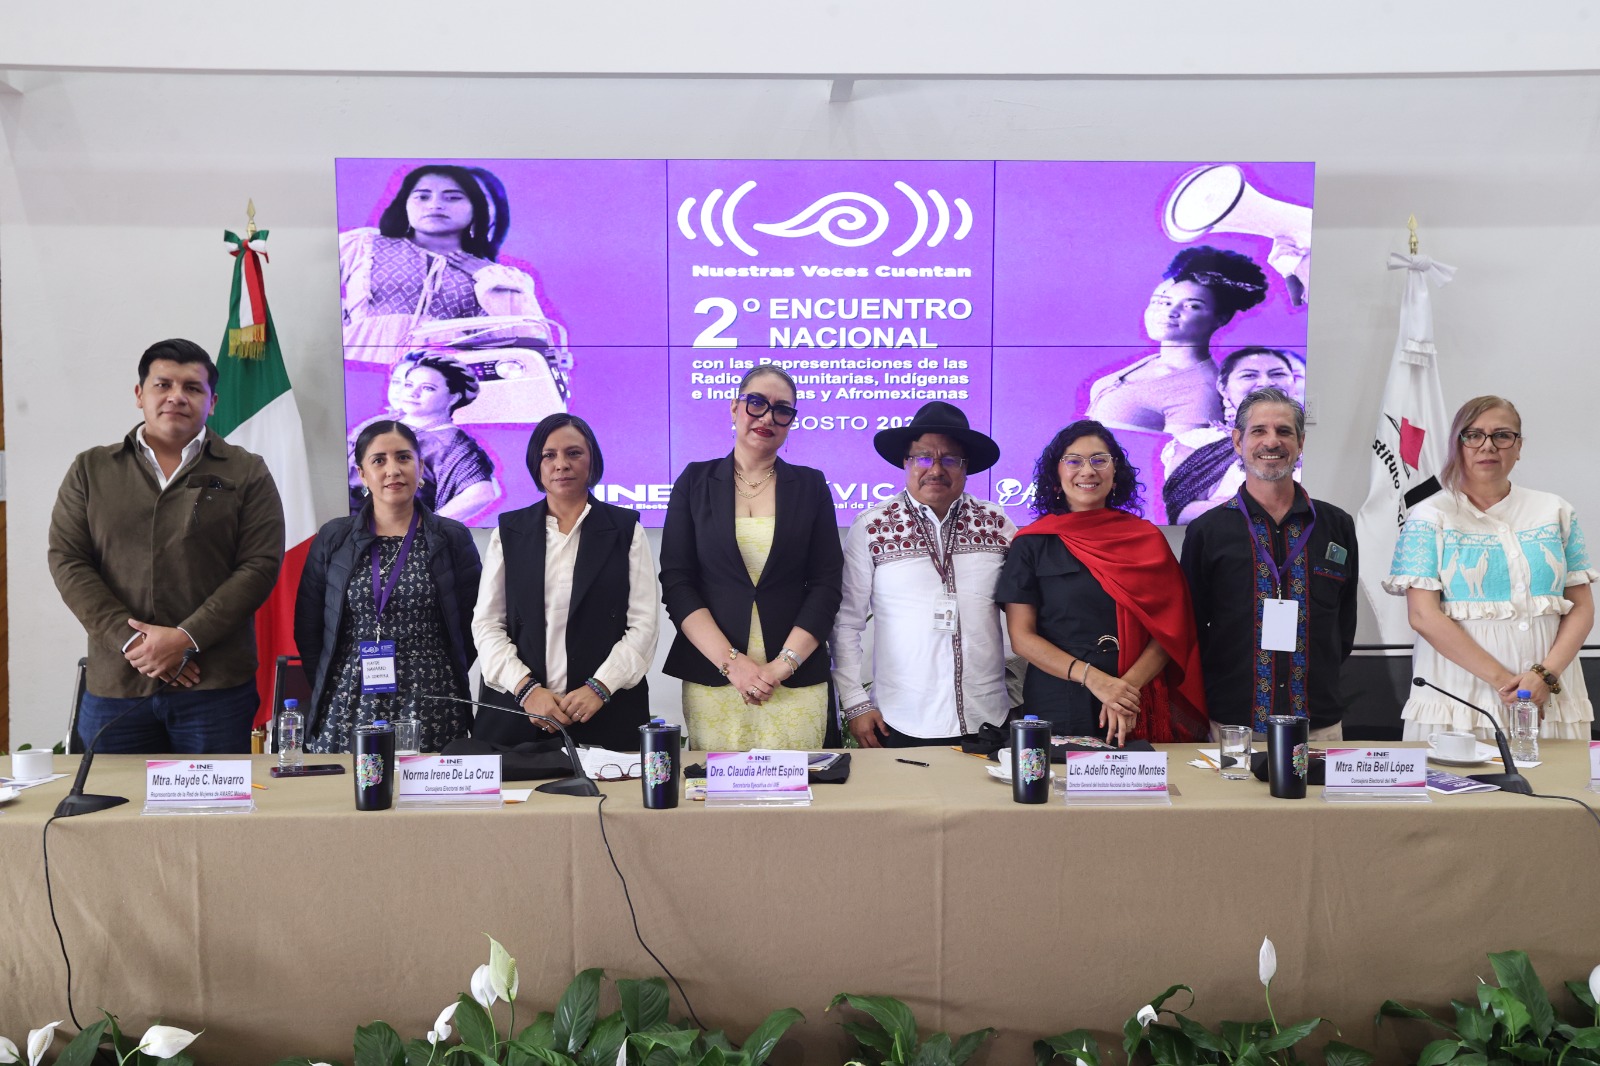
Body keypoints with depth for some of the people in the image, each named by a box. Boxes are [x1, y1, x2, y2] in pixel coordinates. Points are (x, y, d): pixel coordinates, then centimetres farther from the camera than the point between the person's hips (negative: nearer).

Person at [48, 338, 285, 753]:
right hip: (113, 687, 2)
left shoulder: (246, 473, 6)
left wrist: (187, 638, -12)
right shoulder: (90, 470, 13)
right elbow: (67, 562, 4)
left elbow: (261, 565, -2)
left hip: (217, 688, -1)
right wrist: (129, 639, -9)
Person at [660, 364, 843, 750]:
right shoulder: (695, 481, 6)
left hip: (796, 684, 0)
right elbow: (676, 582, 0)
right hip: (711, 680, 0)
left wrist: (783, 665, -10)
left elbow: (826, 586, 2)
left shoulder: (811, 486, 7)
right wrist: (731, 661, -11)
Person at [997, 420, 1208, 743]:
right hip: (1056, 712, -1)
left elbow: (1168, 631, 2)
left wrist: (1128, 685, -15)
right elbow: (1021, 636, -4)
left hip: (1135, 715, 2)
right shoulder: (1032, 543, 1)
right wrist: (1093, 678, -15)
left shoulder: (1147, 539, 7)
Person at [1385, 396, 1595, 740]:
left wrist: (1547, 673, -9)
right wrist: (1500, 679, -14)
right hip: (1457, 699, -3)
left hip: (1552, 698, 3)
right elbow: (1423, 615, -8)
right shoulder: (1429, 517, 1)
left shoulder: (1556, 513, 12)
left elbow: (1582, 608, 8)